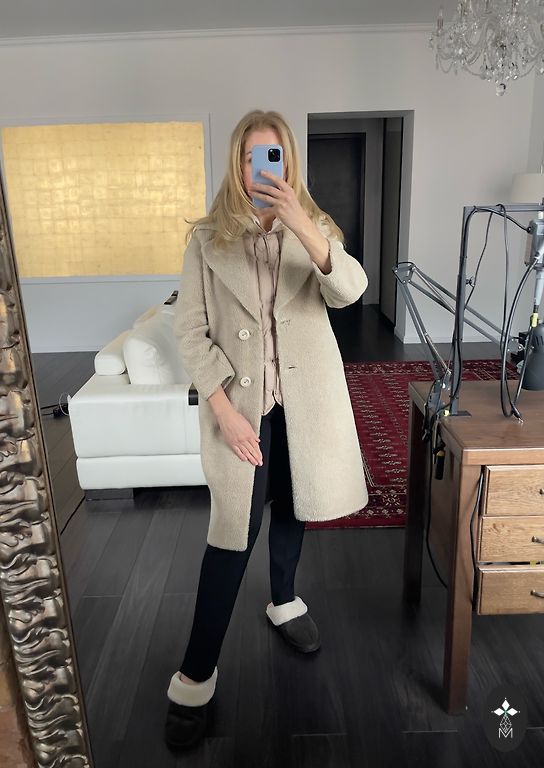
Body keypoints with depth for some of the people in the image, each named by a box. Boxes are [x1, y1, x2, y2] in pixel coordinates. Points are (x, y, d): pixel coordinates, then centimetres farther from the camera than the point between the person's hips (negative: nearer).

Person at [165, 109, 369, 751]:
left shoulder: (313, 227, 2)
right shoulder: (208, 238, -3)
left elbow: (349, 291, -17)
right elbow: (190, 330, -6)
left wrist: (302, 227, -32)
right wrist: (224, 409, -15)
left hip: (304, 399, 3)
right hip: (241, 403, -2)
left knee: (290, 507, 18)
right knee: (234, 532, -3)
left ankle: (284, 602, 45)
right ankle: (196, 675, 13)